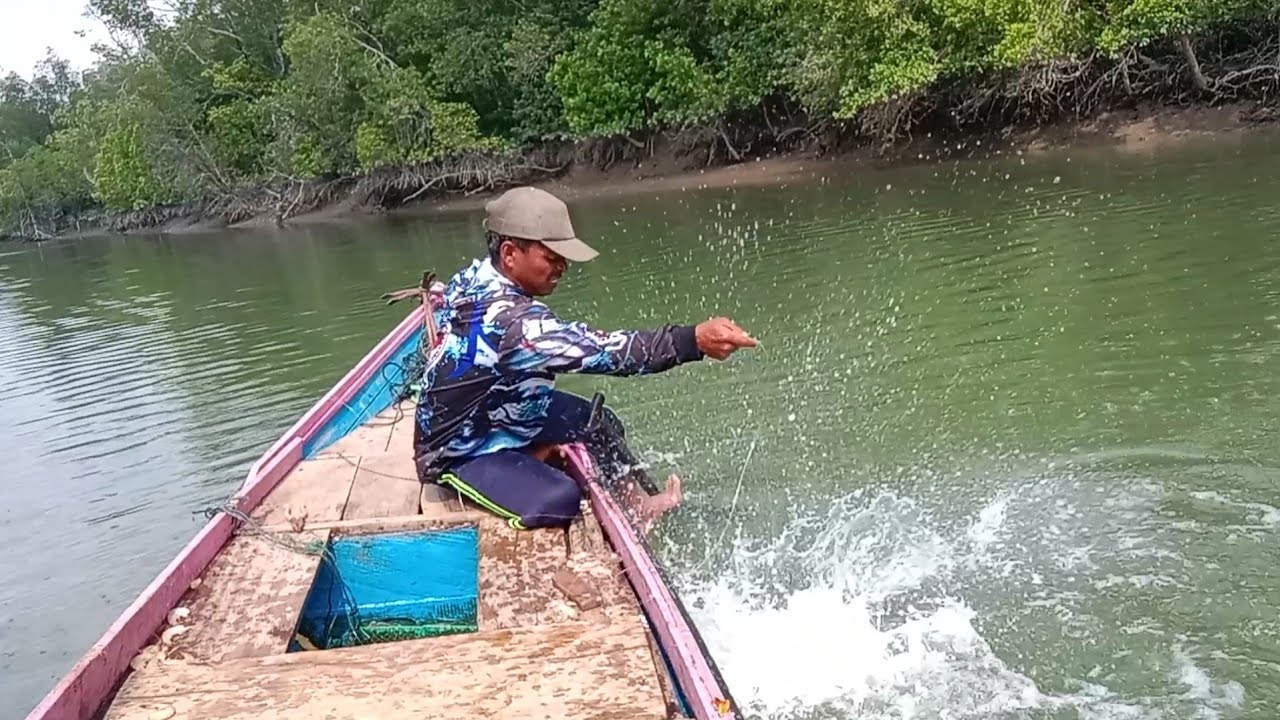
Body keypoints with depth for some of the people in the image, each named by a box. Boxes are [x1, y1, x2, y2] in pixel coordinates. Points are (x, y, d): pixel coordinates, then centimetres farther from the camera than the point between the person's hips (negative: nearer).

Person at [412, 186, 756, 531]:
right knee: (559, 501, -27)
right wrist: (694, 340, -44)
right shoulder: (509, 320, -36)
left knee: (599, 424, 9)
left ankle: (636, 502, 16)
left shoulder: (476, 276, -7)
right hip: (459, 454, -10)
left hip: (493, 416, 10)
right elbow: (602, 350, -41)